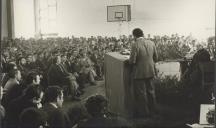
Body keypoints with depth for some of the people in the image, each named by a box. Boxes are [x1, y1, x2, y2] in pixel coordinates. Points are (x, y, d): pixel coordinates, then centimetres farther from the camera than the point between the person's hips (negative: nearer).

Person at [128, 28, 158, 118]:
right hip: (150, 72, 6)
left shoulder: (135, 45, -19)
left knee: (141, 93, 7)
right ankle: (152, 110, 31)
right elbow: (155, 58, 6)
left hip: (139, 73, -6)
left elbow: (132, 61, -20)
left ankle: (143, 112, 16)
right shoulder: (151, 43, 0)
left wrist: (130, 60, 2)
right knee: (150, 90, 20)